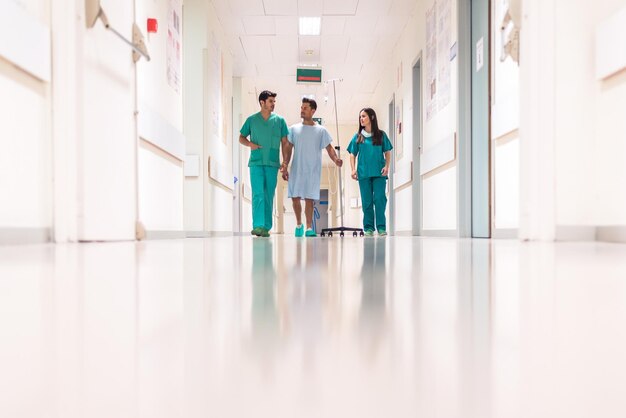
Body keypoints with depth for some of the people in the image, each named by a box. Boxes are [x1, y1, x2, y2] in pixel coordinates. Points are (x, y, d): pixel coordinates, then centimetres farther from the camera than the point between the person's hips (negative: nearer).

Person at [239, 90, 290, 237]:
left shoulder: (280, 120, 9)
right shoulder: (251, 120, 7)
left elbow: (285, 143, 9)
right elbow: (241, 138, 15)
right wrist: (250, 144, -7)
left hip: (272, 164, 1)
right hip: (256, 162, -1)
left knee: (269, 196, 3)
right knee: (258, 194, -10)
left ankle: (266, 227, 8)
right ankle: (257, 225, -13)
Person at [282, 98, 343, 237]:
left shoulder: (321, 130, 4)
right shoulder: (294, 129, 8)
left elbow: (329, 148, 0)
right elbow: (288, 149, 7)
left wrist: (336, 160, -19)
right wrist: (284, 167, -1)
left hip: (313, 170, -1)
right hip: (296, 169, 2)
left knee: (309, 199, -3)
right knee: (295, 197, -1)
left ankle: (309, 228, 6)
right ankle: (299, 224, 19)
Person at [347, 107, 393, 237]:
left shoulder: (381, 135, 8)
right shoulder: (358, 137, 11)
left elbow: (387, 152, 9)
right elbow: (353, 154, 10)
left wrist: (387, 166, -5)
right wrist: (353, 169, -2)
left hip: (379, 173, -1)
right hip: (363, 173, 1)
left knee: (379, 199, -8)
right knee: (366, 201, 2)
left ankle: (381, 227, -3)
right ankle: (368, 228, 7)